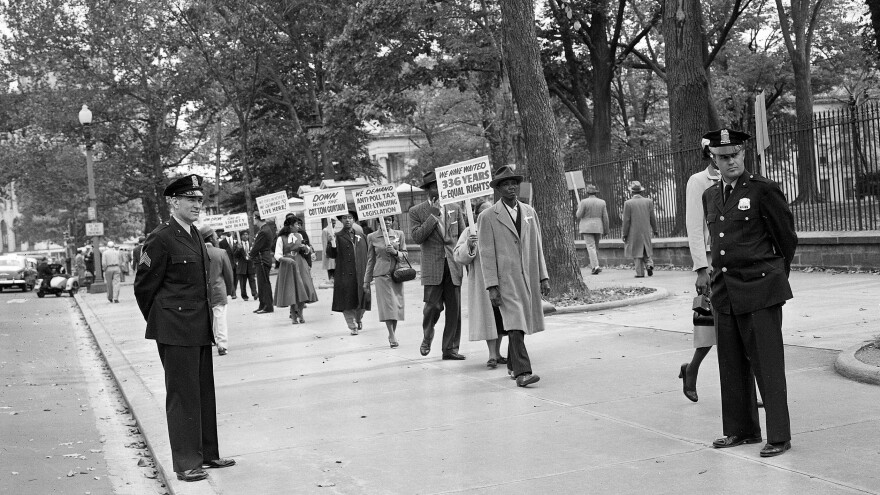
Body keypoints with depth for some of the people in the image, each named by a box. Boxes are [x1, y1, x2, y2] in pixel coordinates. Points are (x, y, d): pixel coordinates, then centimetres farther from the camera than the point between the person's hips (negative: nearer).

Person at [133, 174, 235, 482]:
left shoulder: (196, 236, 12)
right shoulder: (161, 239, -13)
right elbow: (144, 286, -8)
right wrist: (160, 322, 2)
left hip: (200, 329, 8)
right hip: (176, 330, -8)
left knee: (204, 392, 13)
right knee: (182, 395, -2)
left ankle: (207, 454, 24)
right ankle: (185, 463, 5)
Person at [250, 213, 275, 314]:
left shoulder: (263, 232, -20)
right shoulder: (267, 228, 11)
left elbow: (256, 247, -18)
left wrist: (250, 254, 2)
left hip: (262, 260, -10)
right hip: (262, 260, 10)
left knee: (264, 284, -5)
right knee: (262, 284, 14)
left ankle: (268, 306, -2)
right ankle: (262, 305, 19)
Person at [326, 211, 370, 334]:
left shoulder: (361, 236, 14)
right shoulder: (337, 237, 3)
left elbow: (367, 255, 17)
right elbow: (331, 254, -4)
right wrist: (332, 244, -22)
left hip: (360, 275, 3)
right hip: (345, 276, -3)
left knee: (362, 300, 7)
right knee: (347, 301, -3)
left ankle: (359, 319, 33)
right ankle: (352, 326, 8)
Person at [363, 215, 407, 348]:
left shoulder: (399, 234, 7)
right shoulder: (372, 237, 5)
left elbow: (405, 255, 10)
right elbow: (370, 260, 11)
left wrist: (395, 252, -12)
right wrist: (367, 280, 12)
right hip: (381, 275, -2)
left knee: (396, 305, 3)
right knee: (387, 304, -10)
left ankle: (393, 334, 17)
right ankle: (392, 337, -11)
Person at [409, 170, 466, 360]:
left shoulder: (454, 209, 12)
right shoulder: (416, 212, 2)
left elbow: (463, 235, 15)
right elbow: (417, 237, -10)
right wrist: (433, 216, -13)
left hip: (453, 265, 3)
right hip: (433, 267, -3)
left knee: (454, 309, 1)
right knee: (433, 305, -9)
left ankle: (450, 349, 8)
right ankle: (427, 338, 19)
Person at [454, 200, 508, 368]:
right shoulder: (471, 231, 0)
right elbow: (460, 257, -5)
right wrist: (468, 245, -21)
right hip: (481, 281, -4)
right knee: (487, 316, -5)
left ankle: (497, 353, 19)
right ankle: (492, 355, -3)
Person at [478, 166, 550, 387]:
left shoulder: (529, 212, 12)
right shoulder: (488, 218, -3)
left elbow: (537, 247, 15)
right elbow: (487, 254, -6)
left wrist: (543, 276, 10)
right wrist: (492, 286, -12)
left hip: (529, 277, 5)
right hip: (506, 279, -5)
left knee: (521, 324, 11)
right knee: (515, 325, -13)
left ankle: (513, 364, 28)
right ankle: (522, 372, -15)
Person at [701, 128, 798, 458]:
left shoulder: (763, 190, -7)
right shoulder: (710, 196, 12)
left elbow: (787, 238, 2)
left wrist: (775, 275, 12)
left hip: (759, 288, -6)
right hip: (725, 291, 6)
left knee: (767, 363, -2)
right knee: (732, 364, 11)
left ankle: (779, 436, 5)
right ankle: (741, 430, 23)